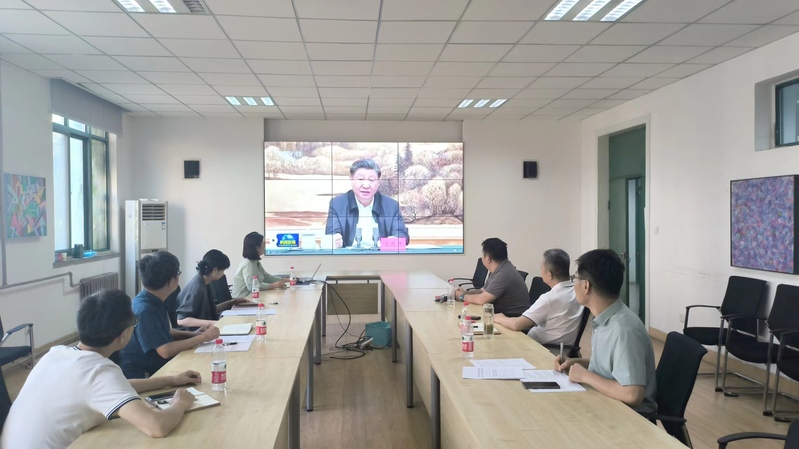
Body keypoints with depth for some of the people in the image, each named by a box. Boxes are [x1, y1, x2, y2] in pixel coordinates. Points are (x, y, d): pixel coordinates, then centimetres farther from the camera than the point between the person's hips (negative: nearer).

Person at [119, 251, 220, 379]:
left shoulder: (154, 302, 4)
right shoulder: (145, 310, -23)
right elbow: (165, 351, -26)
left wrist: (195, 334, 2)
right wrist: (203, 337, -18)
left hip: (155, 368, 8)